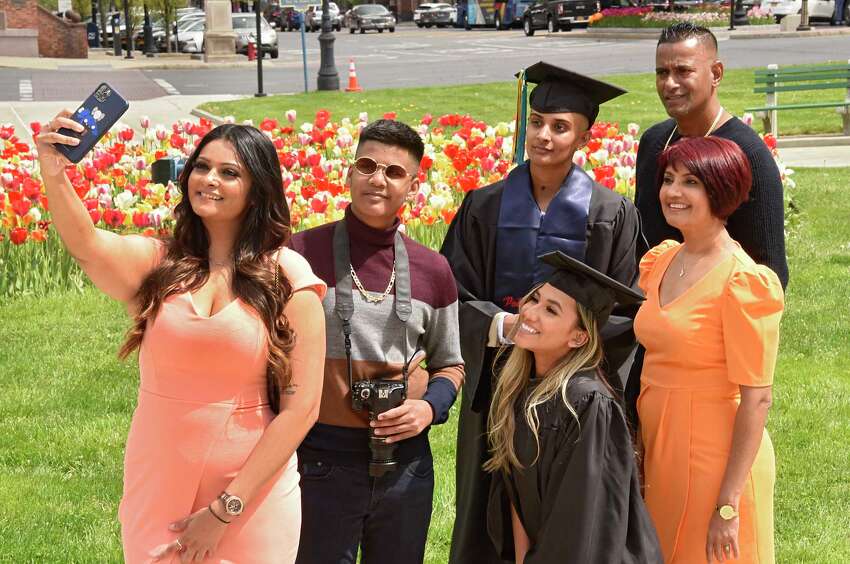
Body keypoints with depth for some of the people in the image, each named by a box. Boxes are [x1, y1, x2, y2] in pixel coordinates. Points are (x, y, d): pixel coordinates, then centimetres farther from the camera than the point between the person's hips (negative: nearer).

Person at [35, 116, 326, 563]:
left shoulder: (289, 278, -6)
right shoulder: (156, 262, -1)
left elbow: (300, 408, -9)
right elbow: (88, 247, -23)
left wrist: (225, 510, -12)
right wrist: (54, 175, -42)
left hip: (253, 493, -1)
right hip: (156, 491, 2)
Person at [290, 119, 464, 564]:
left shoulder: (432, 271, 3)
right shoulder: (300, 254, -6)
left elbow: (450, 366, 14)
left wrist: (430, 407, -6)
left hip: (406, 460, 3)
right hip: (321, 458, -3)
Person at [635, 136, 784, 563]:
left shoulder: (742, 282, -18)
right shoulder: (661, 261, 4)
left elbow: (756, 400, -18)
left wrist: (728, 506, -19)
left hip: (716, 459, -7)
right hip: (660, 452, 7)